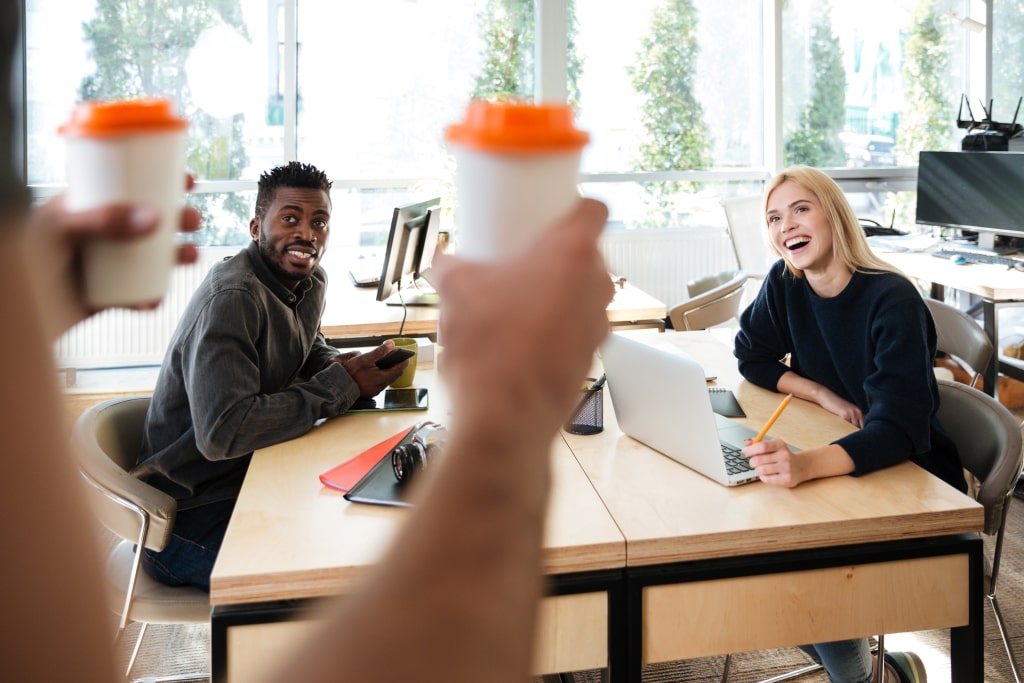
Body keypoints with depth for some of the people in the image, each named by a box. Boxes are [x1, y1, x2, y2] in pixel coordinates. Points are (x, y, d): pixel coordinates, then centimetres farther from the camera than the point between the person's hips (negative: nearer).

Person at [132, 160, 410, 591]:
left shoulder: (312, 283, 3)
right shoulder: (232, 299, -25)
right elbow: (222, 433, -34)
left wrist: (347, 368, -3)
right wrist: (340, 386, -26)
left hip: (253, 479, 9)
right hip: (190, 516, -9)